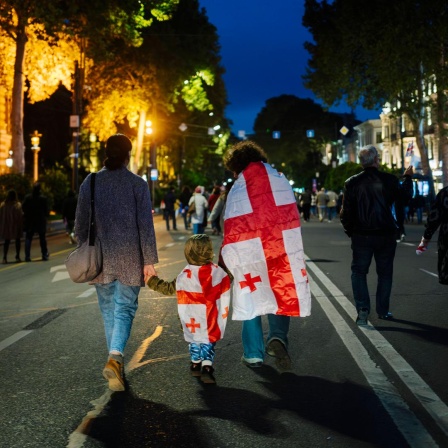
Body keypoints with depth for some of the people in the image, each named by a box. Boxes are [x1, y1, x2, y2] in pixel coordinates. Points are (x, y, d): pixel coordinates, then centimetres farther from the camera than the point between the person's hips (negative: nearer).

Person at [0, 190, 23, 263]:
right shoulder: (17, 205, -12)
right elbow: (20, 216, -13)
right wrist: (21, 226, -4)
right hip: (15, 226, -2)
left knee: (6, 241, 10)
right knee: (17, 240, 13)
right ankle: (17, 257, 12)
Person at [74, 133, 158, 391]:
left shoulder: (90, 182, 3)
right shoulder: (137, 184, -5)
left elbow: (81, 223, 7)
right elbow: (145, 225, -7)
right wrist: (149, 261, -3)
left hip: (100, 257, 3)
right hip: (129, 259, -2)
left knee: (109, 310, 14)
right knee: (125, 308, 2)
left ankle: (116, 362, 18)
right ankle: (115, 357, -19)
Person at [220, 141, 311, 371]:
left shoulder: (236, 190, 2)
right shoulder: (280, 179, 5)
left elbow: (231, 230, 1)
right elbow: (292, 215, 3)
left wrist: (224, 260, 9)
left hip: (248, 255, -1)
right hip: (282, 249, 1)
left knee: (250, 299, 13)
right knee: (282, 294, 15)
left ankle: (253, 354, 16)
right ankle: (278, 337, -9)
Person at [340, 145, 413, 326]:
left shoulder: (352, 183, -6)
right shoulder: (389, 180, -7)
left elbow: (346, 212, -5)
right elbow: (405, 197, 7)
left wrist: (350, 231, 10)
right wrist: (408, 178, 22)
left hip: (361, 236, 0)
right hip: (386, 235, 0)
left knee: (359, 271, 8)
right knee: (385, 273, 13)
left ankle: (363, 309, -6)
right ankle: (383, 311, 17)